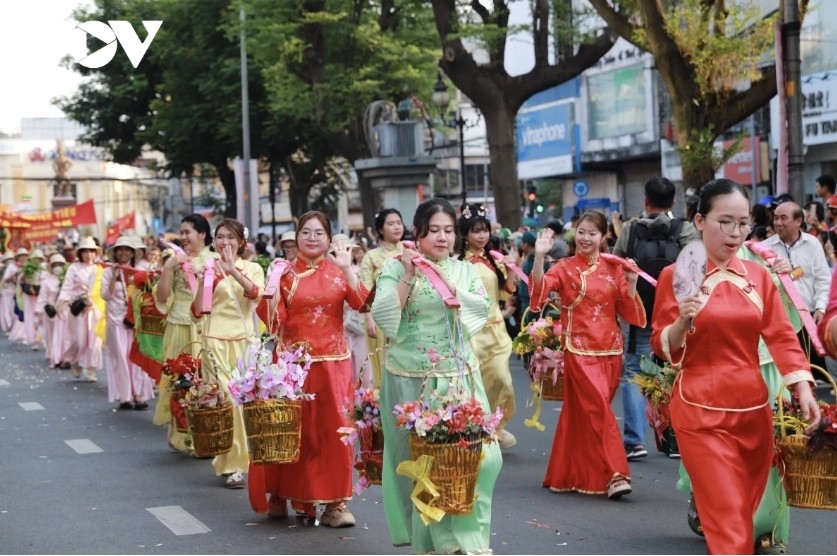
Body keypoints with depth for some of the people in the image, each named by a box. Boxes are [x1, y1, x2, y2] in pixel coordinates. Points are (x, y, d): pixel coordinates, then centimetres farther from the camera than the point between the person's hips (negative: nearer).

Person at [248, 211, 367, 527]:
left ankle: (334, 502, 4)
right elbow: (272, 320, -5)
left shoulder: (338, 271, 6)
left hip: (332, 362, 1)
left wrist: (347, 267, -16)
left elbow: (361, 303, -11)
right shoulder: (286, 273, 2)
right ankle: (282, 495, 19)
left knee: (333, 428, -1)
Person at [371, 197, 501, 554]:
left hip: (459, 377, 2)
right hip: (410, 380, -2)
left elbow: (482, 310, -6)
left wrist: (445, 282, -13)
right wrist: (408, 276, -16)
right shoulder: (395, 268, 1)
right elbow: (383, 317, -11)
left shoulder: (464, 270, 9)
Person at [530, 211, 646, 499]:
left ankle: (571, 473, 23)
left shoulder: (614, 269, 9)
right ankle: (614, 475, -12)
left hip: (610, 349, 4)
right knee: (599, 408, -13)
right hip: (579, 348, -4)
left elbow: (627, 312, 5)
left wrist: (631, 283, -9)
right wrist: (539, 257, -31)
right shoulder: (565, 268, 0)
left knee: (582, 411, 11)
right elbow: (540, 291, -19)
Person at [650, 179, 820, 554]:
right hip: (701, 410, -5)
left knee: (745, 510, 15)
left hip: (753, 407, 5)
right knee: (729, 521, -10)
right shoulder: (677, 276, -5)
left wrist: (803, 389, -6)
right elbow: (661, 347, -3)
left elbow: (781, 335, 6)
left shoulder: (757, 275, 6)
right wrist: (683, 321, -23)